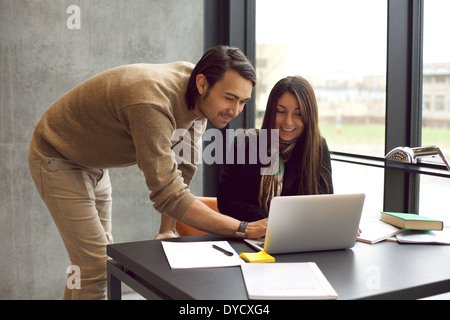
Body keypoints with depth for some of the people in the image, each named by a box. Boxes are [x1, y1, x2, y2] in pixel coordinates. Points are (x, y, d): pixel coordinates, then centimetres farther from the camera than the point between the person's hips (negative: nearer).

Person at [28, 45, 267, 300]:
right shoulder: (152, 106, -41)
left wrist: (167, 230, -7)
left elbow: (184, 168, -5)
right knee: (95, 265, -10)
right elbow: (167, 193, -43)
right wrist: (244, 230, -45)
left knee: (102, 256, 16)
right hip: (58, 160, -8)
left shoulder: (199, 100, -13)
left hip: (92, 162, 8)